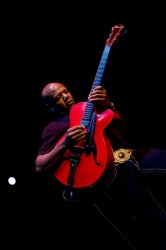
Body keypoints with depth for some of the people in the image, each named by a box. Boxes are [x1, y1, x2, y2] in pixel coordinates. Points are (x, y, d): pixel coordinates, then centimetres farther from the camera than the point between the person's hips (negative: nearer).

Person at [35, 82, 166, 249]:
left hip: (121, 155, 5)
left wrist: (107, 105, 1)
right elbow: (39, 167, -2)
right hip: (98, 165, -5)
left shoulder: (90, 105, 23)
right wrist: (64, 144, -15)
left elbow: (121, 125, 17)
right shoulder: (53, 127, 9)